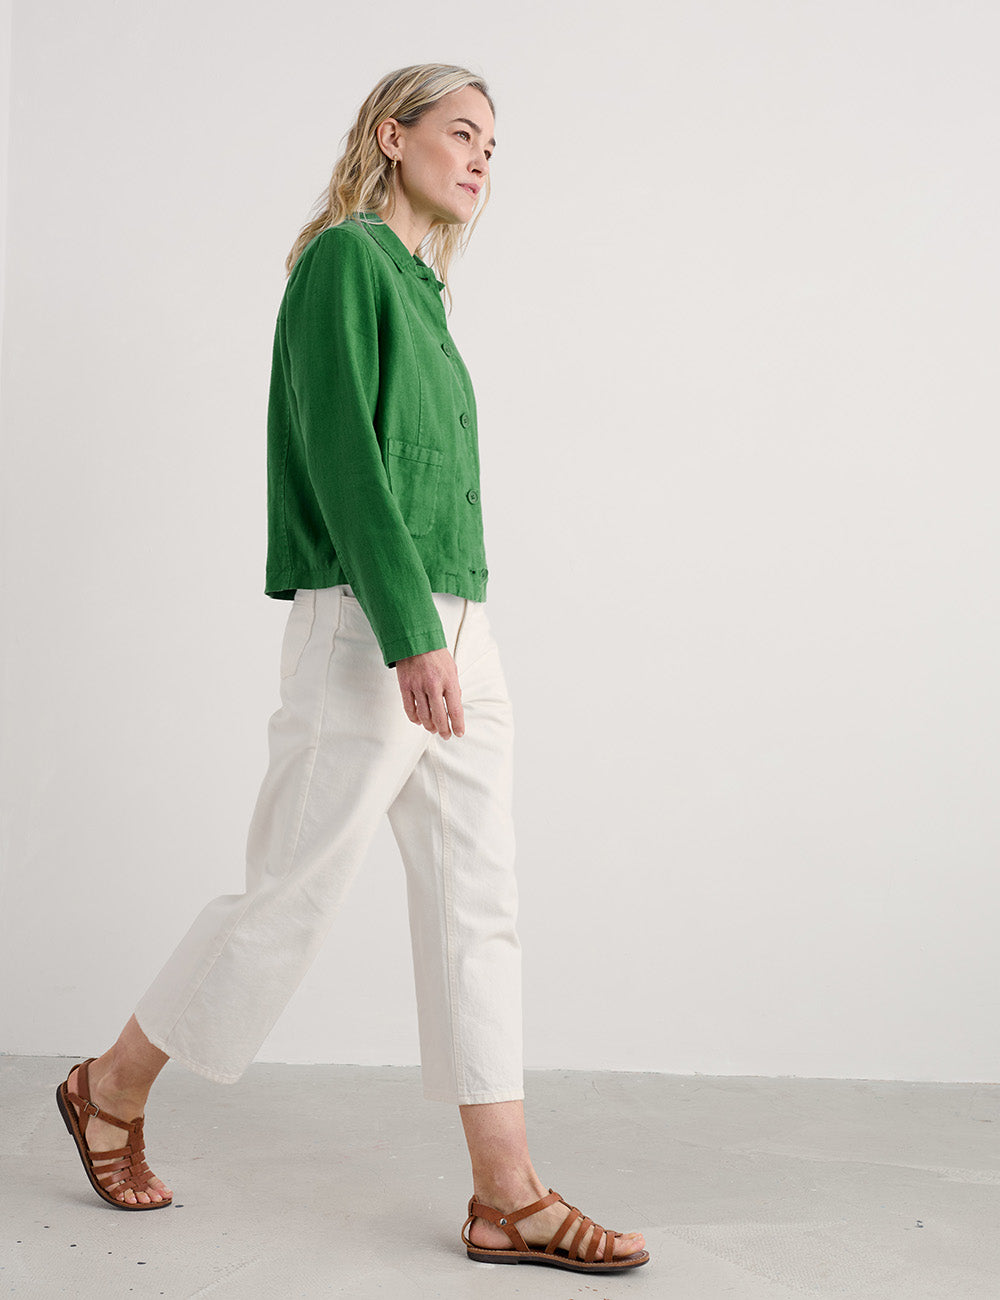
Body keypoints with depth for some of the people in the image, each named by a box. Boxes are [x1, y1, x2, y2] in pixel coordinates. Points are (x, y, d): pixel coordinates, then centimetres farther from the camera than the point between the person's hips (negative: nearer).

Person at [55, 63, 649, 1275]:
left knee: (478, 905, 5)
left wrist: (446, 637, 19)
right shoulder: (347, 258, -6)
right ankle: (111, 1089, 23)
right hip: (363, 630, -9)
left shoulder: (417, 284, 19)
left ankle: (509, 1198, 10)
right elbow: (344, 455, -16)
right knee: (291, 895, 1)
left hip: (455, 629, 9)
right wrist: (409, 635, -23)